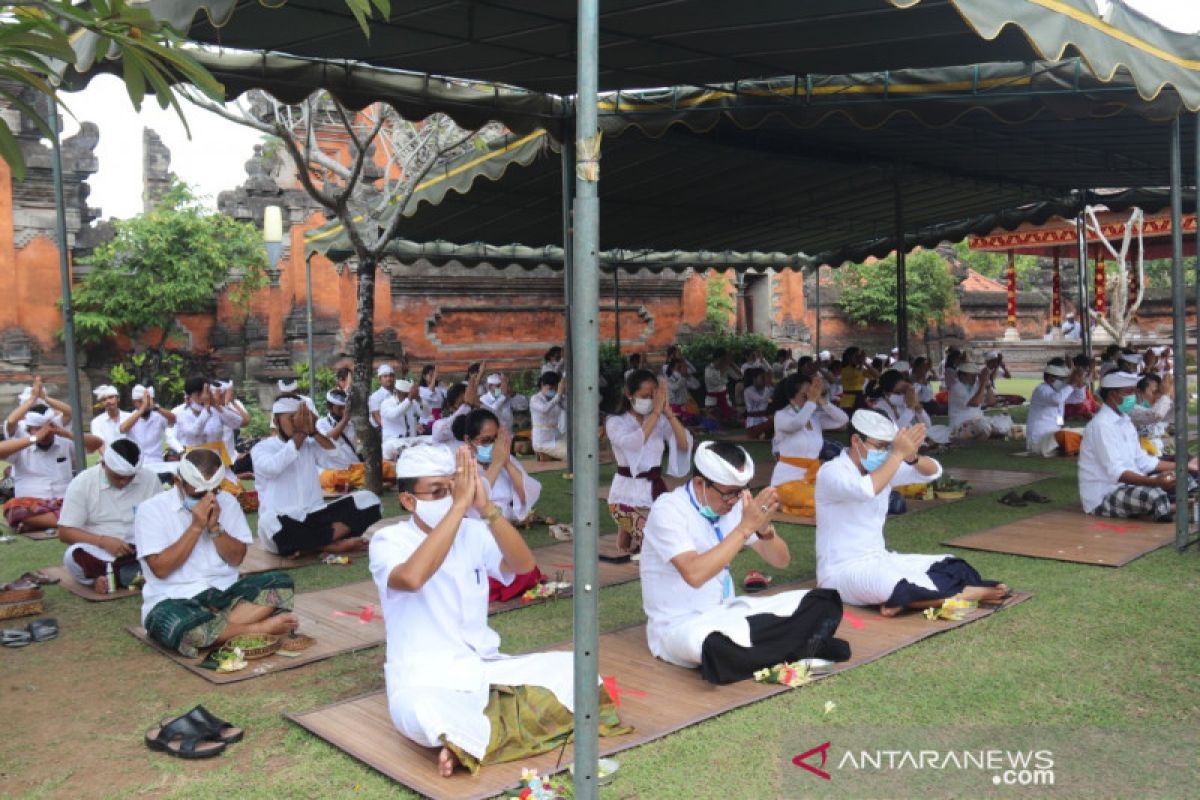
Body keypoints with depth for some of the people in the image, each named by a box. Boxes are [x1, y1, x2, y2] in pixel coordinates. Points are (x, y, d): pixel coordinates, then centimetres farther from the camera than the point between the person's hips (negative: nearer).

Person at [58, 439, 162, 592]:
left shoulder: (150, 479, -2)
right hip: (97, 553, -2)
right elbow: (65, 533, -8)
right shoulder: (82, 483, -7)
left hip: (140, 552, 2)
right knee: (74, 556, -35)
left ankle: (109, 578, -24)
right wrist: (103, 541, -23)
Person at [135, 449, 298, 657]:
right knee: (174, 625, -40)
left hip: (224, 593, 4)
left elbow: (236, 558, 3)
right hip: (174, 600, -4)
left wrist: (215, 527, -12)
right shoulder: (151, 509, -6)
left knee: (281, 583, -19)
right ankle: (258, 629, -25)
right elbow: (161, 569, -13)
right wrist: (196, 526, -16)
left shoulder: (227, 502, 6)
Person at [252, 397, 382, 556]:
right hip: (283, 524, -4)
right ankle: (334, 544, -22)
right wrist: (300, 433, -12)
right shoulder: (261, 448, 5)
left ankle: (308, 544, -23)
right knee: (270, 522, -40)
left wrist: (313, 432, -9)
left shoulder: (310, 445, 15)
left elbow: (339, 461, -2)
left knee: (367, 500, -14)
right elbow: (273, 467, -18)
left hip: (316, 517, 4)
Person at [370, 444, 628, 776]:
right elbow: (411, 578, -33)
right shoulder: (389, 541, -9)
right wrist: (460, 505, -32)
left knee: (571, 666, -13)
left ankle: (468, 740, -17)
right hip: (423, 680, -6)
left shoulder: (472, 532, 4)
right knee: (421, 713, -41)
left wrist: (486, 507, -25)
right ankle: (509, 722, -17)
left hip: (484, 668, 6)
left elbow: (524, 564, -13)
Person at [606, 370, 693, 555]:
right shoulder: (615, 422, -4)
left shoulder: (661, 421, 6)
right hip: (628, 494, -5)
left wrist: (667, 411, -17)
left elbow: (684, 445, -10)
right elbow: (633, 443, -25)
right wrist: (656, 411, -25)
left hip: (655, 490, 5)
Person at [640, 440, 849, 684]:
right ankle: (795, 648, -15)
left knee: (823, 603, -5)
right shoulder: (668, 510, -17)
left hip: (727, 612, 6)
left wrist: (764, 529, -18)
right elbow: (694, 574, -32)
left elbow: (781, 560, 3)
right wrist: (745, 527, -29)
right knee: (718, 646, -41)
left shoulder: (733, 503, 1)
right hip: (679, 625, -6)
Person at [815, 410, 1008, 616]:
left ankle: (902, 599, -22)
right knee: (904, 586, -34)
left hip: (880, 560, 9)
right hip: (843, 571, -9)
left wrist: (911, 457, -17)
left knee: (952, 567, -2)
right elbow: (866, 490, -37)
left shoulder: (883, 466, 8)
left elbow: (933, 472, 4)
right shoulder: (831, 472, -16)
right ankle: (975, 593, -12)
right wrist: (898, 454, -28)